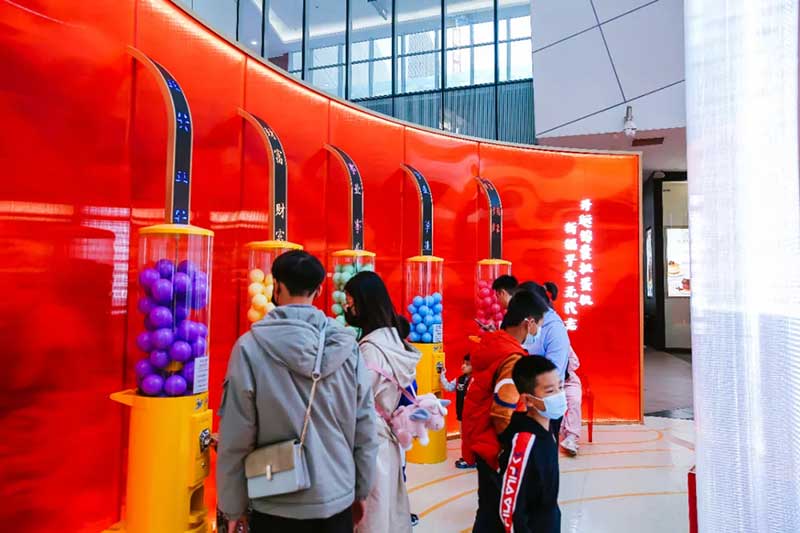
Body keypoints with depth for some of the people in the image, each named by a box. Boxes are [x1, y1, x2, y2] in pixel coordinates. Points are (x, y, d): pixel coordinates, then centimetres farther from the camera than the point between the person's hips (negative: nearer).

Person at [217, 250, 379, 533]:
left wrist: (233, 508, 2)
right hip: (339, 500, 2)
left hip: (277, 507, -2)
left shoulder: (251, 346, -15)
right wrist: (360, 492, 11)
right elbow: (366, 430, -2)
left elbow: (235, 438, -12)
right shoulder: (347, 345, -7)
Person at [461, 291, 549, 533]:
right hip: (494, 444, -8)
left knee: (490, 506, 23)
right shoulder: (513, 358, -25)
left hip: (480, 437, 8)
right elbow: (503, 414, -25)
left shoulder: (488, 343, 0)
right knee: (495, 510, 7)